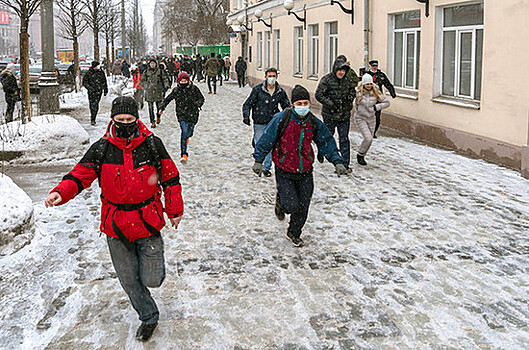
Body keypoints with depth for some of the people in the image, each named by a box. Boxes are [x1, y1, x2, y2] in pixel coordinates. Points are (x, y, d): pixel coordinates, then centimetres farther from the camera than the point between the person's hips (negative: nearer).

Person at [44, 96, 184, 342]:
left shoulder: (152, 145, -6)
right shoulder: (101, 149, -4)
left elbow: (170, 178, 3)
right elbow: (80, 176, -4)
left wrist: (174, 210, 7)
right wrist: (60, 193, -24)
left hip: (148, 222, -1)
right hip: (116, 226, 2)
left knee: (151, 280, 0)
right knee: (129, 280, 12)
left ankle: (152, 264, 38)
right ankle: (148, 317, 36)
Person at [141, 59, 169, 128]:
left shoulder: (160, 71, 4)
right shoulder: (146, 72, 6)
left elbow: (165, 79, 5)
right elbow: (142, 81, 11)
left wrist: (166, 86, -12)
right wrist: (147, 86, -4)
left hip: (158, 91, 0)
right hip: (149, 92, 0)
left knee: (159, 106, 6)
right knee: (151, 107, -2)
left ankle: (158, 117, 36)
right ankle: (152, 122, 5)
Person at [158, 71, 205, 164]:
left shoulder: (194, 89, 0)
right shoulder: (176, 90, 3)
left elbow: (201, 98, 7)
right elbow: (167, 99, 17)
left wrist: (198, 104, -14)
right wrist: (162, 108, 13)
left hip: (192, 114, 1)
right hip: (181, 115, -1)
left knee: (189, 133, 4)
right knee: (184, 132, -15)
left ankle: (186, 137, 47)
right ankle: (184, 154, -14)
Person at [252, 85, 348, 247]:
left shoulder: (314, 123, 0)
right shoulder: (281, 119, -13)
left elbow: (327, 142, 8)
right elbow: (266, 139, -7)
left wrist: (337, 162, 0)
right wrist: (258, 160, -9)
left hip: (305, 173, 4)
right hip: (284, 173, -4)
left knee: (303, 208, 7)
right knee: (292, 206, -11)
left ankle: (294, 233, 32)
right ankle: (281, 201, 26)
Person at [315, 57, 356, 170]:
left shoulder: (346, 80, 7)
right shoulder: (326, 79, -10)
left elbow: (352, 89, 25)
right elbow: (319, 95, -14)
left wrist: (350, 97, 4)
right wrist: (330, 104, -21)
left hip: (344, 115, 4)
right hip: (330, 115, -4)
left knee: (344, 139, 2)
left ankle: (345, 164, 6)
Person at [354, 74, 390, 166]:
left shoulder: (376, 93, -7)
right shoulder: (358, 93, -13)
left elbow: (387, 102, -4)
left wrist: (376, 107, -14)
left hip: (371, 119, 4)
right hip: (360, 118, -4)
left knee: (369, 139, 9)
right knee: (368, 138, -16)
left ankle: (362, 156, 30)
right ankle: (360, 155, 5)